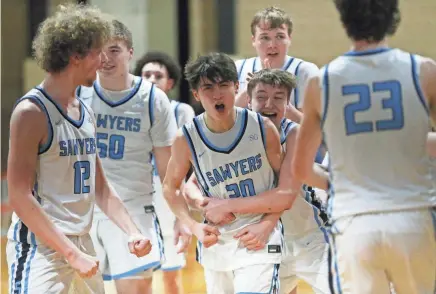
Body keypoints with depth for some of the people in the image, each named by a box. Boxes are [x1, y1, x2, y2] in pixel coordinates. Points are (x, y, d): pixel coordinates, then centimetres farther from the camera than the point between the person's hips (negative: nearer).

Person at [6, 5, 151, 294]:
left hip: (82, 244, 9)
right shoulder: (32, 112, -13)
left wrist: (132, 231, 7)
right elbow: (20, 197, -17)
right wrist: (72, 254, -20)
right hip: (41, 248, -9)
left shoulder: (86, 112, 13)